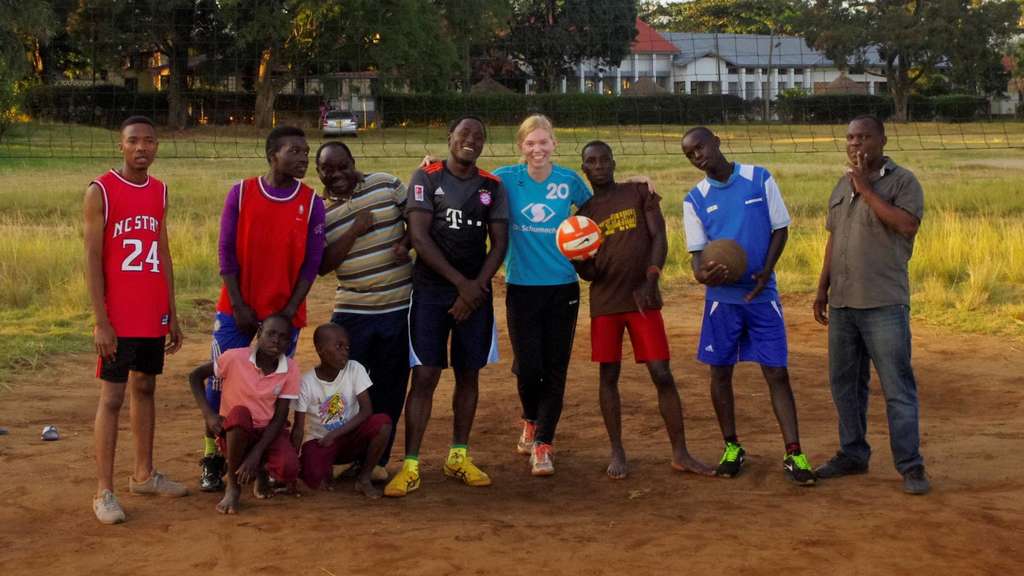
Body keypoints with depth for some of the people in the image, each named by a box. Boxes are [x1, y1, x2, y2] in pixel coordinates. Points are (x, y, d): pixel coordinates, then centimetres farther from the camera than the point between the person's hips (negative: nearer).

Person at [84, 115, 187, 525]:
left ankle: (144, 475, 26)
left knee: (145, 389, 14)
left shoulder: (159, 191, 10)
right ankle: (104, 492, -1)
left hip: (154, 315, 6)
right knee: (111, 397, -4)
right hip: (118, 318, -6)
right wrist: (101, 321, -16)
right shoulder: (100, 192, -9)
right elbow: (92, 259, -12)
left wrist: (172, 314, 12)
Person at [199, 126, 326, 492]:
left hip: (284, 313, 1)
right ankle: (212, 461, 14)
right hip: (237, 311, -1)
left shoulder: (311, 203, 0)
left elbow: (312, 262, 0)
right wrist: (238, 306, -7)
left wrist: (290, 311, -7)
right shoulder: (241, 193, -2)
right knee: (221, 383, 1)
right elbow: (227, 252, -2)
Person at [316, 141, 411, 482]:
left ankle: (377, 458, 20)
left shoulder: (386, 184, 1)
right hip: (352, 311, 0)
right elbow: (321, 265, -8)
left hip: (401, 306, 0)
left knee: (390, 387, 7)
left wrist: (406, 243, -11)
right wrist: (355, 230, -16)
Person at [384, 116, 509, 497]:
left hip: (475, 292, 3)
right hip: (431, 290, -3)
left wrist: (476, 288, -9)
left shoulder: (492, 187, 8)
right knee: (424, 376, -6)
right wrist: (461, 282, -14)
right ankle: (410, 465, -3)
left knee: (468, 374, 8)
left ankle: (459, 457, 20)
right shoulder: (426, 178, -2)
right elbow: (419, 237, -10)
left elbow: (499, 243, 4)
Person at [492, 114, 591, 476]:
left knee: (555, 370, 2)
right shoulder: (505, 179, -3)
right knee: (528, 367, -3)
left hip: (563, 287, 1)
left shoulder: (569, 181, 1)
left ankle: (542, 444, 11)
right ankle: (531, 422, 28)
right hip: (521, 287, -1)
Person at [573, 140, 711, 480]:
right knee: (609, 375, 3)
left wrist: (649, 281, -16)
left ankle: (680, 454, 1)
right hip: (605, 303, 1)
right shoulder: (584, 213, 8)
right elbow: (588, 273, 7)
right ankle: (617, 452, 14)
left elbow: (659, 237, -3)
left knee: (662, 374, -4)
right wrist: (577, 259, -16)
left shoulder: (638, 193, 5)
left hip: (643, 299, -1)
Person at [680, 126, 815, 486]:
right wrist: (702, 273, -24)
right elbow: (697, 250, 0)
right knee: (721, 373, 7)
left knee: (777, 373, -3)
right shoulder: (695, 199, 3)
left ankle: (794, 455, -1)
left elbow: (780, 229, 2)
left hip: (762, 294, -1)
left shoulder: (760, 179, 0)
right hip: (722, 298, 2)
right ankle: (731, 448, 22)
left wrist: (765, 272, -12)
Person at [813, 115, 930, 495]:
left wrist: (867, 188, -15)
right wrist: (822, 289, 18)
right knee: (844, 383, 13)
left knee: (897, 386, -5)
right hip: (842, 303, 7)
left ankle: (910, 466, 0)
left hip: (884, 304, -7)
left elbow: (907, 225, -20)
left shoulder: (902, 181, -3)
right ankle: (852, 454, 25)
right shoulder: (842, 186, 15)